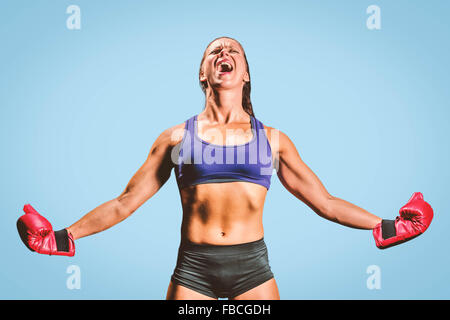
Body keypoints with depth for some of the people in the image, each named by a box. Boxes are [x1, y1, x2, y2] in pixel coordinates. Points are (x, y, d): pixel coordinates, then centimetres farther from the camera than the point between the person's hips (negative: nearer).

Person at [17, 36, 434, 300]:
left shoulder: (273, 139, 9)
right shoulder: (176, 137, 7)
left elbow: (324, 202, 13)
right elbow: (125, 202, 10)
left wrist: (386, 227, 8)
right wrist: (66, 237, 6)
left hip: (252, 266, 1)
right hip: (193, 268, 0)